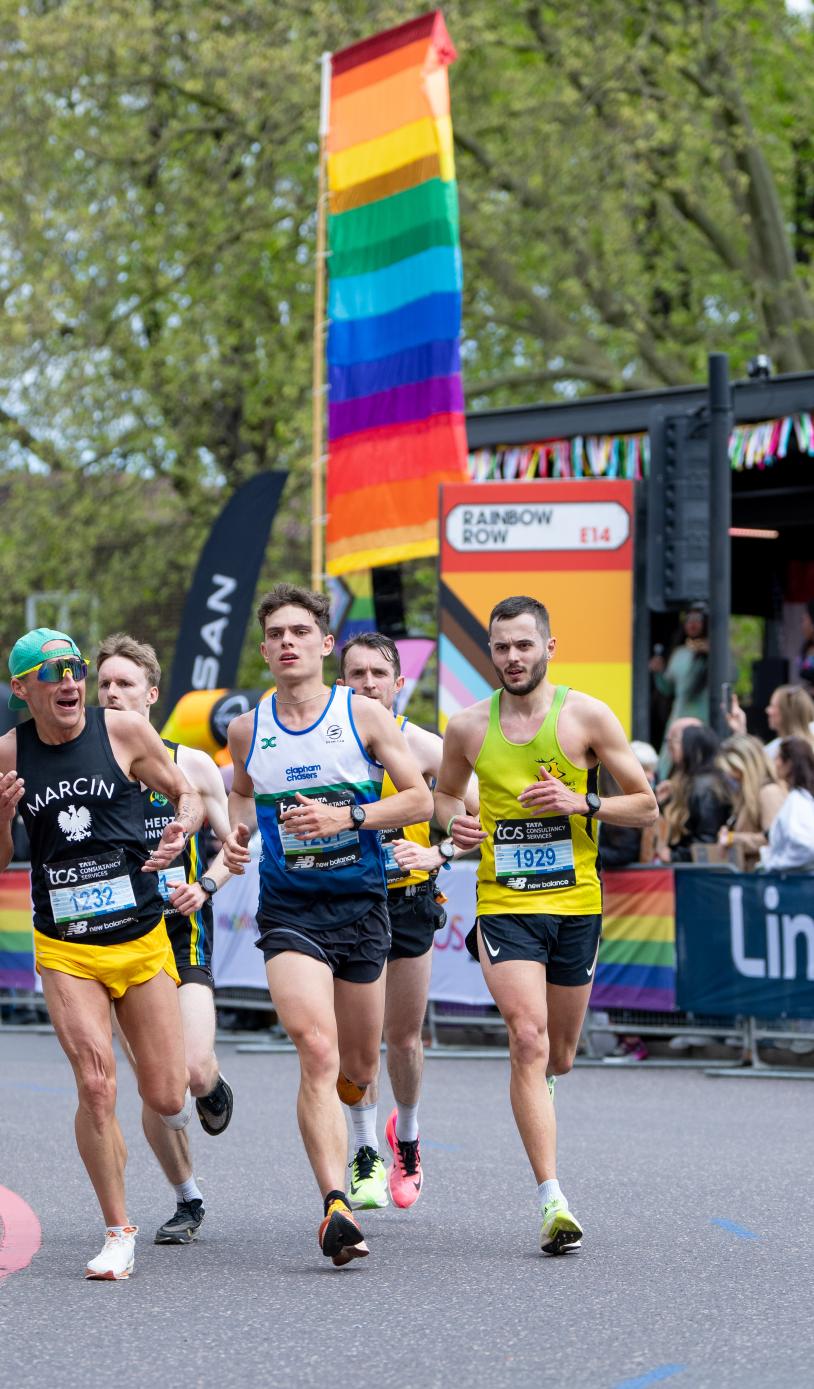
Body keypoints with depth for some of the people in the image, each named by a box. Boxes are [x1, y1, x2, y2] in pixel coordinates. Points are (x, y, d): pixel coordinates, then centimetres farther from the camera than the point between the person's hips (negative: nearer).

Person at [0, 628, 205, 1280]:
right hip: (64, 950, 0)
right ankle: (119, 1232, -1)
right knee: (96, 1085, -16)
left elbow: (189, 796, 8)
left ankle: (199, 1080, 39)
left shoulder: (125, 732, -5)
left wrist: (181, 830, -14)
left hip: (143, 939, 0)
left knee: (165, 1098, -1)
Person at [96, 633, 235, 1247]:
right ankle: (188, 1200, 17)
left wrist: (205, 886, -10)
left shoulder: (191, 766, 1)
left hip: (183, 937, -1)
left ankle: (214, 1085, 19)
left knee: (193, 1071, -20)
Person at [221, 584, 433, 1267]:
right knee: (318, 1051, -22)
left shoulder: (364, 715, -2)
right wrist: (236, 832, 4)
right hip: (289, 909, -1)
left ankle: (352, 1136, 49)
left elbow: (420, 800, -3)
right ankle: (335, 1206, -29)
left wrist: (347, 817, -16)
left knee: (358, 1069, 12)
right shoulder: (246, 730, 4)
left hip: (362, 904, 1)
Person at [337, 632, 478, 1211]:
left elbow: (482, 815, -3)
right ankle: (366, 1155, 4)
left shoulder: (422, 746, -5)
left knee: (404, 1036, 7)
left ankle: (406, 1137, 31)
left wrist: (438, 853, -16)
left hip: (407, 899, 0)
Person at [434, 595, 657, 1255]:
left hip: (576, 904, 1)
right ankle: (553, 1201, -20)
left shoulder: (587, 716, -2)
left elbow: (646, 806, 2)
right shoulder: (467, 727, 3)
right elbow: (445, 791, 22)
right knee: (528, 1039, -18)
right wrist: (454, 821, -1)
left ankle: (538, 1081, 52)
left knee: (557, 1056, 12)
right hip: (504, 904, -1)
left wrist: (581, 804, -15)